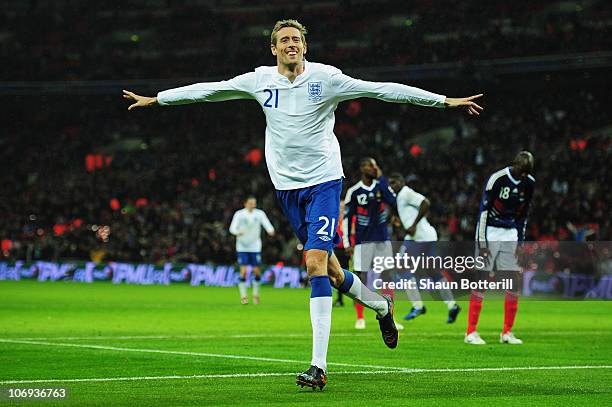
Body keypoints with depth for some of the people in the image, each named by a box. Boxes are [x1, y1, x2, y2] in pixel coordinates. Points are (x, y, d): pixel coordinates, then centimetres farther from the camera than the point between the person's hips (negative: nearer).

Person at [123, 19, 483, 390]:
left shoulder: (325, 78, -6)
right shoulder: (260, 80, 4)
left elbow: (383, 90, -7)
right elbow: (207, 90, 12)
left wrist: (445, 101, -9)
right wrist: (154, 100, 16)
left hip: (324, 181, -4)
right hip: (287, 186, 4)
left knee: (315, 264, -18)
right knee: (330, 273, 7)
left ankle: (319, 365, -19)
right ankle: (381, 307, 38)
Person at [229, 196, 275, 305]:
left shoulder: (260, 214, -1)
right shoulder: (239, 214, -6)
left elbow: (267, 224, -12)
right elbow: (232, 228, -14)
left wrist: (270, 230, -35)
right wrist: (237, 232, -37)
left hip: (255, 247, 2)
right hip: (242, 247, -2)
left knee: (257, 271, -1)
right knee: (243, 271, -10)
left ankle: (256, 294, 21)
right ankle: (243, 296, 2)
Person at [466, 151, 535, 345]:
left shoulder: (529, 183, 2)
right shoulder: (497, 179, -17)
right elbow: (483, 210, -15)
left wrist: (521, 241, 7)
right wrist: (482, 242, -17)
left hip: (510, 233, 6)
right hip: (490, 233, -6)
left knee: (515, 283, -1)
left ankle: (507, 332, 8)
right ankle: (471, 332, -5)